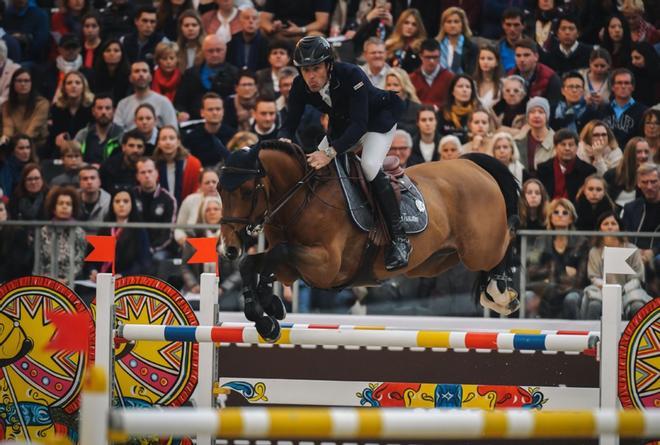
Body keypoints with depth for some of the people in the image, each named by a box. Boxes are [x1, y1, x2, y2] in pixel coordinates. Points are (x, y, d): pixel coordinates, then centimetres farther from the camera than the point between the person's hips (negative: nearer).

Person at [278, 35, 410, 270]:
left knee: (370, 165, -29)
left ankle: (399, 238, -24)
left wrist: (330, 152, -55)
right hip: (343, 124, 7)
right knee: (313, 165, -4)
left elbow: (360, 124, -43)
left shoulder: (352, 76, -38)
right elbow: (290, 123, -16)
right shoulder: (301, 86, -20)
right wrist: (283, 141, -41)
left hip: (378, 119, -7)